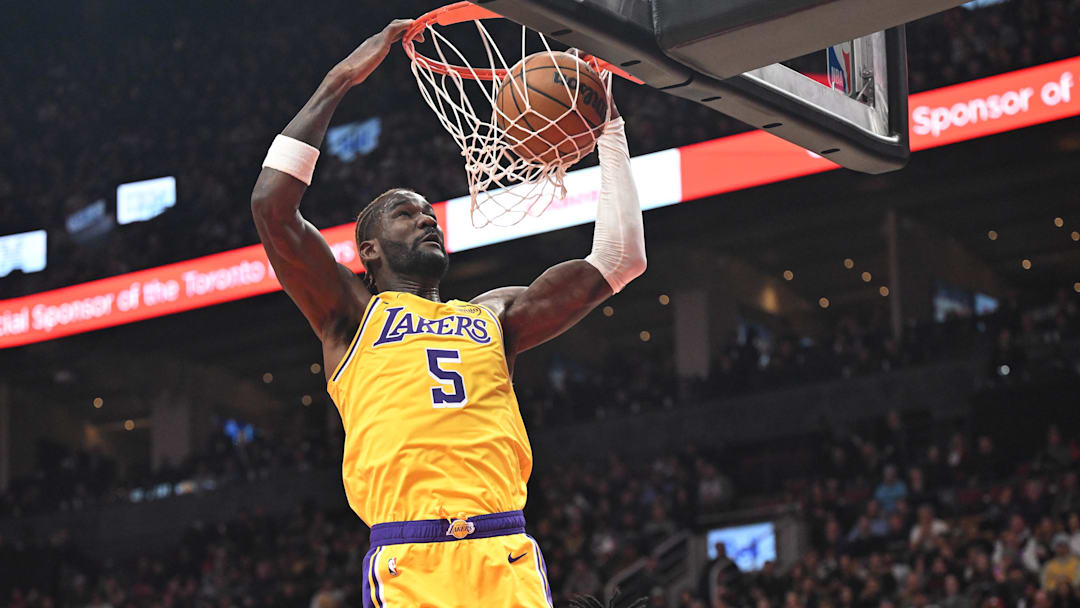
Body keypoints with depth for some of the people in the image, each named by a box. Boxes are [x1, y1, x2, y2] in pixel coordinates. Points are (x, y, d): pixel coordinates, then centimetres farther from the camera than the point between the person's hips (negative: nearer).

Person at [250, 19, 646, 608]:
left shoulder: (493, 316, 26)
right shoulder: (352, 316, 15)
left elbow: (618, 259, 25)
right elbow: (273, 206, 3)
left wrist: (607, 129, 25)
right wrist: (339, 82, 8)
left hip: (508, 559, 3)